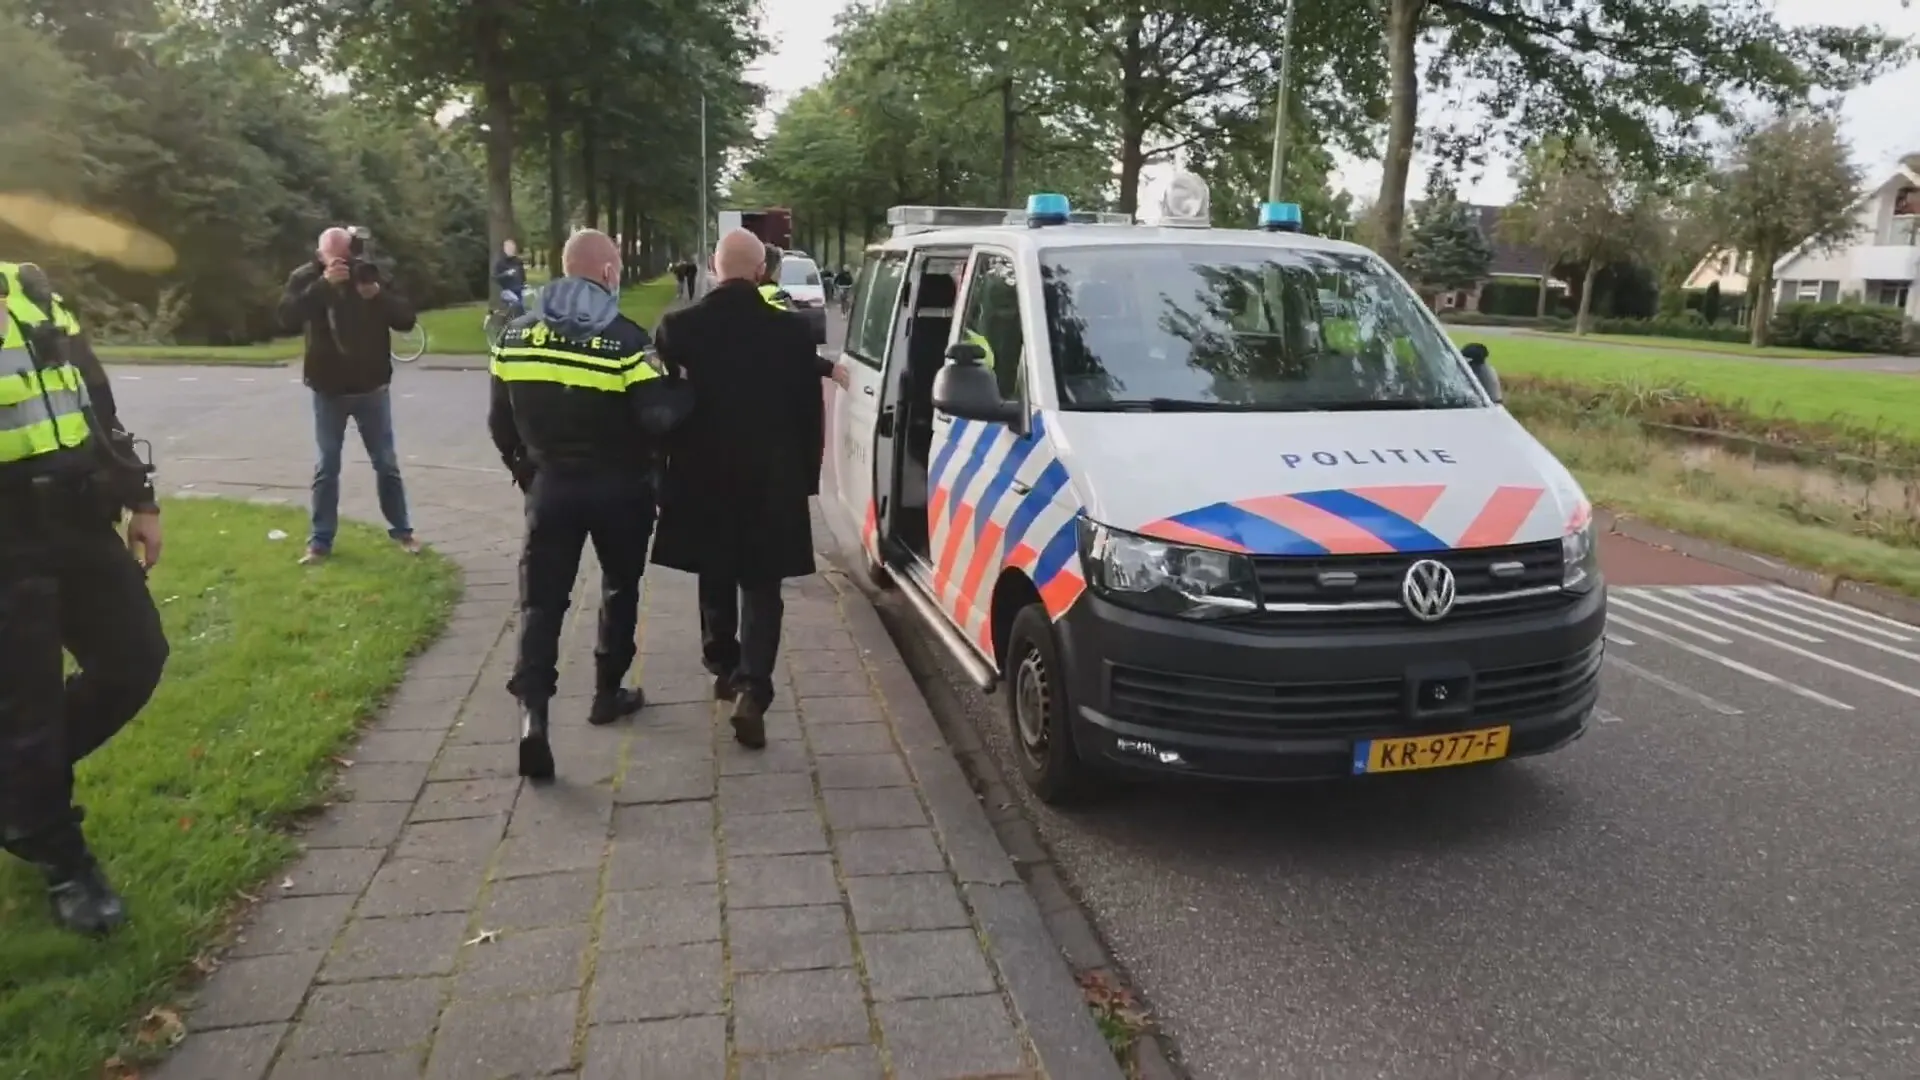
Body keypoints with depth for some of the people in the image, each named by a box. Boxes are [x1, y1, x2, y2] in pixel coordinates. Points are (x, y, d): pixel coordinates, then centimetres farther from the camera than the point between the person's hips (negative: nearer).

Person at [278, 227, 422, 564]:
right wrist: (324, 283, -32)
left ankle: (401, 530, 19)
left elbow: (406, 319, -8)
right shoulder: (305, 278, -6)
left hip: (372, 387, 0)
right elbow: (288, 316, -24)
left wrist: (378, 295, -25)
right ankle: (321, 541, 12)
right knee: (327, 467, 5)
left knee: (387, 463, 8)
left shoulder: (370, 272, -4)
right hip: (328, 389, 0)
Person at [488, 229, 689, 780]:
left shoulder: (516, 335, 3)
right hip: (619, 488, -2)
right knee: (619, 589, 18)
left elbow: (500, 421, 8)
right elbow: (657, 417, -19)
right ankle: (608, 693, 27)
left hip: (550, 486, 3)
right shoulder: (624, 339, -13)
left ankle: (532, 710, -13)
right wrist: (681, 394, 0)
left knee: (542, 599, 2)